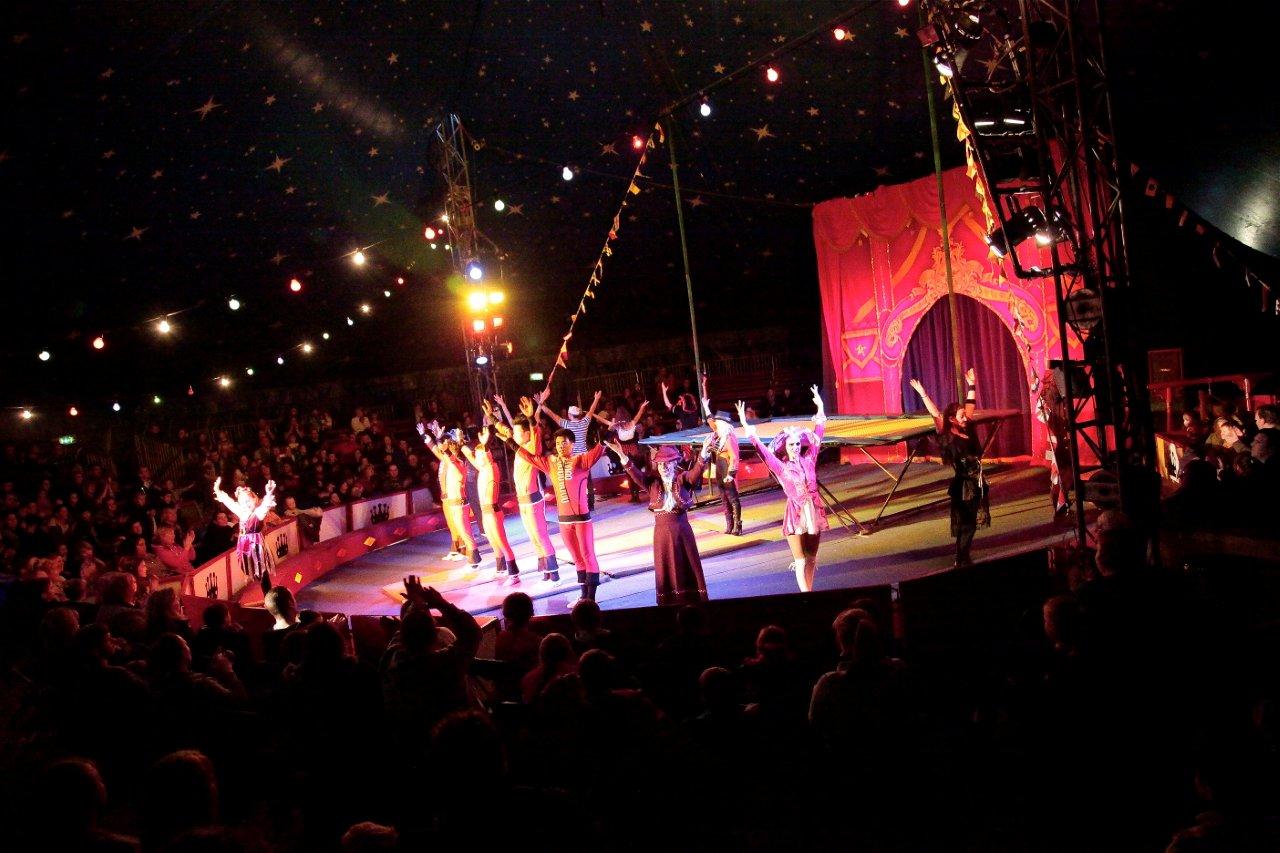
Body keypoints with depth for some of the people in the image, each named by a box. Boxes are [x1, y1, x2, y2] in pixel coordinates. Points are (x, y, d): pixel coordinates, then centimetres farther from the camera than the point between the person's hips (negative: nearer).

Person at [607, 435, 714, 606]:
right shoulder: (653, 481, 1)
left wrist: (703, 454, -44)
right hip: (662, 532, 2)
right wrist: (622, 457, -29)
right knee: (666, 570, 8)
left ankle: (695, 607, 17)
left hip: (682, 530, -2)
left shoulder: (683, 479, -6)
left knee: (689, 568, 8)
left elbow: (696, 472, -24)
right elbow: (636, 475, -13)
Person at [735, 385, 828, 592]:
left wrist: (820, 409, 13)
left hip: (813, 512, 4)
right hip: (795, 514, -4)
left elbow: (817, 435, 11)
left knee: (812, 559, 12)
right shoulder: (781, 466, -5)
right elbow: (761, 449, -14)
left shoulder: (808, 459, 4)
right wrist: (746, 426, -24)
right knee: (800, 561, -1)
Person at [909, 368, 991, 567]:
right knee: (965, 524, -1)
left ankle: (964, 558, 24)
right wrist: (923, 394, -23)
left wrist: (971, 385, 14)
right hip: (963, 485, -7)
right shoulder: (948, 437, -12)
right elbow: (935, 414, -19)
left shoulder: (969, 430, 5)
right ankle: (961, 561, 7)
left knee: (971, 523, 13)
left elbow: (970, 406, 14)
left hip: (977, 483, 7)